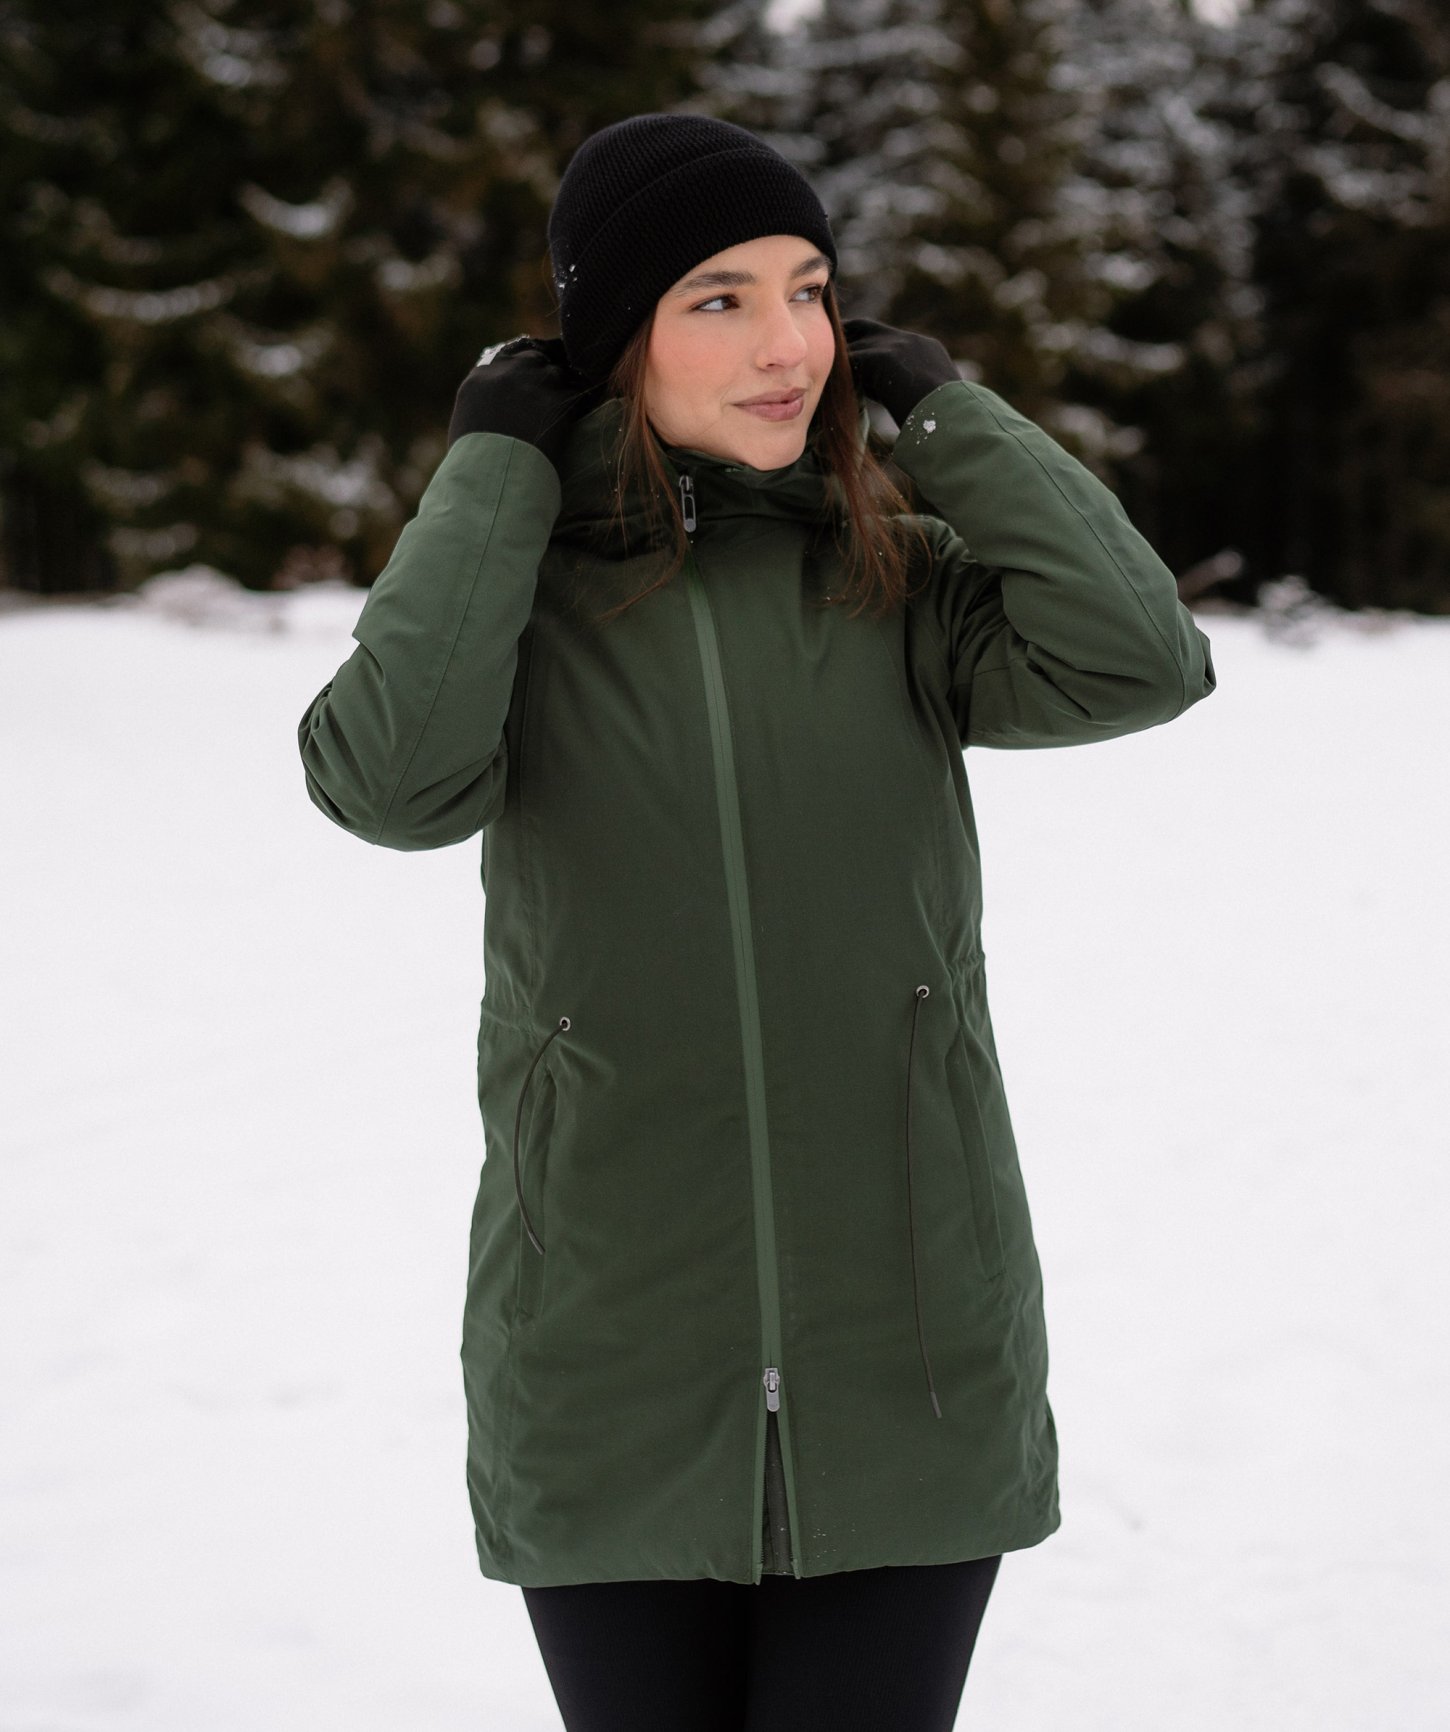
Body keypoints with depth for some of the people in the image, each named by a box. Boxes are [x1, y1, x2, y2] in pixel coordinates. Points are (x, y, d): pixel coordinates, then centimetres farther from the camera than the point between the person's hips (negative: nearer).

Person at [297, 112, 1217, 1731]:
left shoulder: (901, 580, 2)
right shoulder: (515, 586, 0)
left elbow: (1137, 660, -15)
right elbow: (391, 776, -20)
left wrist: (932, 403, -6)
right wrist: (496, 460, -10)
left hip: (907, 1369, 1)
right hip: (614, 1391, 0)